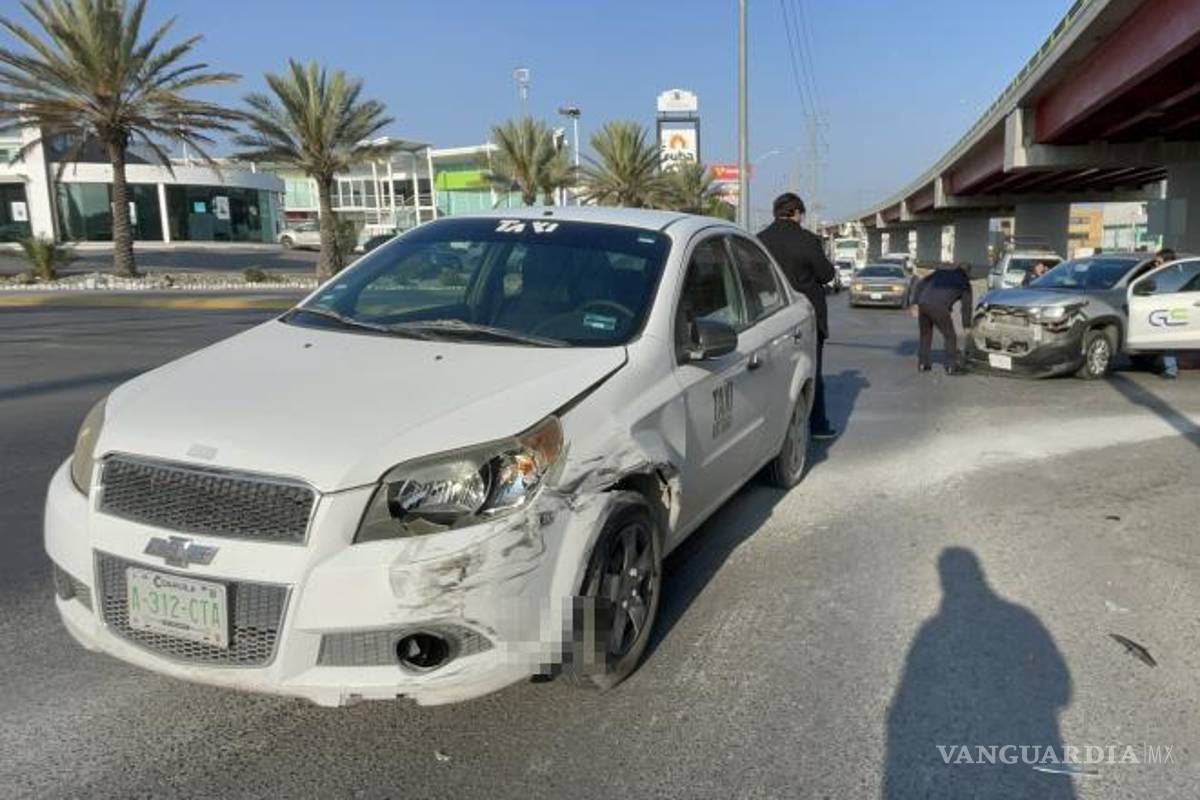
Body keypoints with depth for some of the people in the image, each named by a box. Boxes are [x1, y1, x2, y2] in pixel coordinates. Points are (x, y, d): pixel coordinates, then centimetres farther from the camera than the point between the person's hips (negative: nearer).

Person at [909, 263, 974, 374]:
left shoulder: (940, 273, 29)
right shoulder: (964, 283, 20)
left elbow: (919, 285, 19)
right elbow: (967, 305, 22)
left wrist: (914, 303, 16)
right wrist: (966, 325, 31)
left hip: (923, 304, 4)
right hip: (939, 307, -4)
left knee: (925, 334, 22)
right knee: (950, 336, 10)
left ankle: (922, 363, 24)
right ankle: (951, 367, 9)